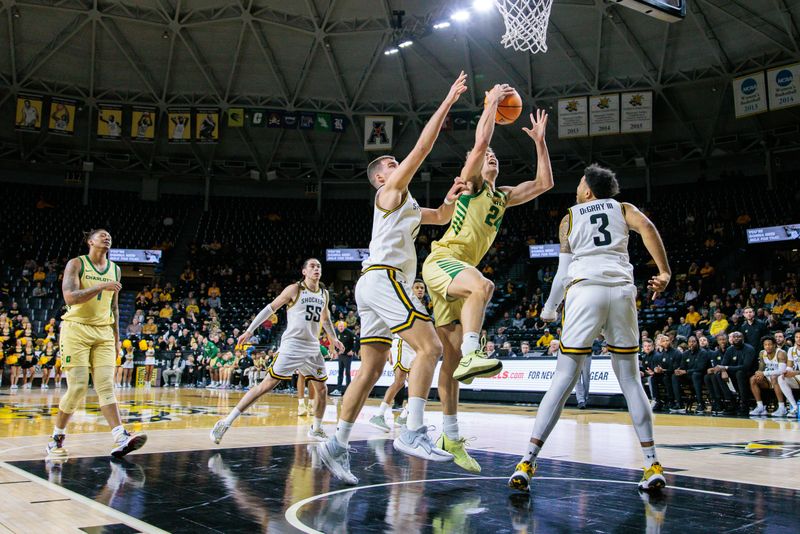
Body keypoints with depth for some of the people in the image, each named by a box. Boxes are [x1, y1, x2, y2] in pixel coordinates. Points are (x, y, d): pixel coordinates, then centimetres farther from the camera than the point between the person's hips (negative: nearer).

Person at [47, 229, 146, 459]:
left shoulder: (114, 269, 14)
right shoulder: (76, 264, -2)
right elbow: (70, 297, -17)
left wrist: (116, 338, 16)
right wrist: (101, 286, -24)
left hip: (104, 332, 4)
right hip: (77, 329, -4)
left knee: (106, 387, -6)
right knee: (78, 387, -7)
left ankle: (121, 440, -17)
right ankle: (57, 438, 12)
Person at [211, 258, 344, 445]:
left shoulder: (324, 294, 11)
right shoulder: (294, 289, -6)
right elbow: (270, 308, -2)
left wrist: (334, 338, 19)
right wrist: (250, 330, -5)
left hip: (313, 348, 6)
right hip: (291, 345, -6)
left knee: (322, 390, 7)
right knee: (267, 385, -12)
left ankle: (316, 429, 28)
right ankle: (226, 423, -9)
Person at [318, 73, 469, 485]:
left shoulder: (406, 206, 30)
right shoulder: (390, 192, 5)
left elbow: (441, 218, 37)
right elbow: (422, 147, -2)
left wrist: (450, 199, 13)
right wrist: (447, 103, 2)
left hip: (374, 284, 10)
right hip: (383, 278, -10)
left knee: (371, 369, 5)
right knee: (429, 347, -18)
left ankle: (338, 445, 3)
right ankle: (413, 432, -24)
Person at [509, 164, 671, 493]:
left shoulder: (569, 218, 18)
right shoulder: (622, 208, 21)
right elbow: (646, 226, -3)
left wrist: (548, 310, 27)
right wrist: (664, 271, -2)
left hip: (584, 290, -1)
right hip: (622, 291, 1)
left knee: (563, 382, -1)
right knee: (630, 381, 10)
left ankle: (526, 464, -7)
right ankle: (653, 466, 8)